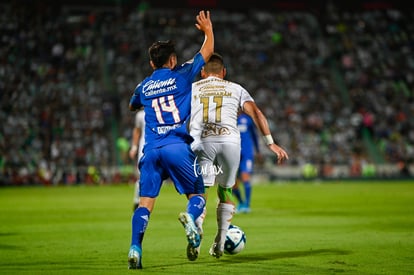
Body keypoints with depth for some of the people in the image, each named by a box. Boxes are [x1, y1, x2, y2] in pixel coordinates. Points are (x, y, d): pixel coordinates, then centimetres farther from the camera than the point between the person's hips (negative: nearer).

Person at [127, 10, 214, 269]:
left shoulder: (143, 86, 16)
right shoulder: (182, 75, 6)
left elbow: (132, 107, 39)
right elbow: (208, 50, 19)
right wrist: (208, 29, 37)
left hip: (152, 149, 3)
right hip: (178, 146, -3)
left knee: (146, 202, 2)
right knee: (198, 194, 7)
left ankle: (135, 248, -14)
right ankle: (190, 216, -28)